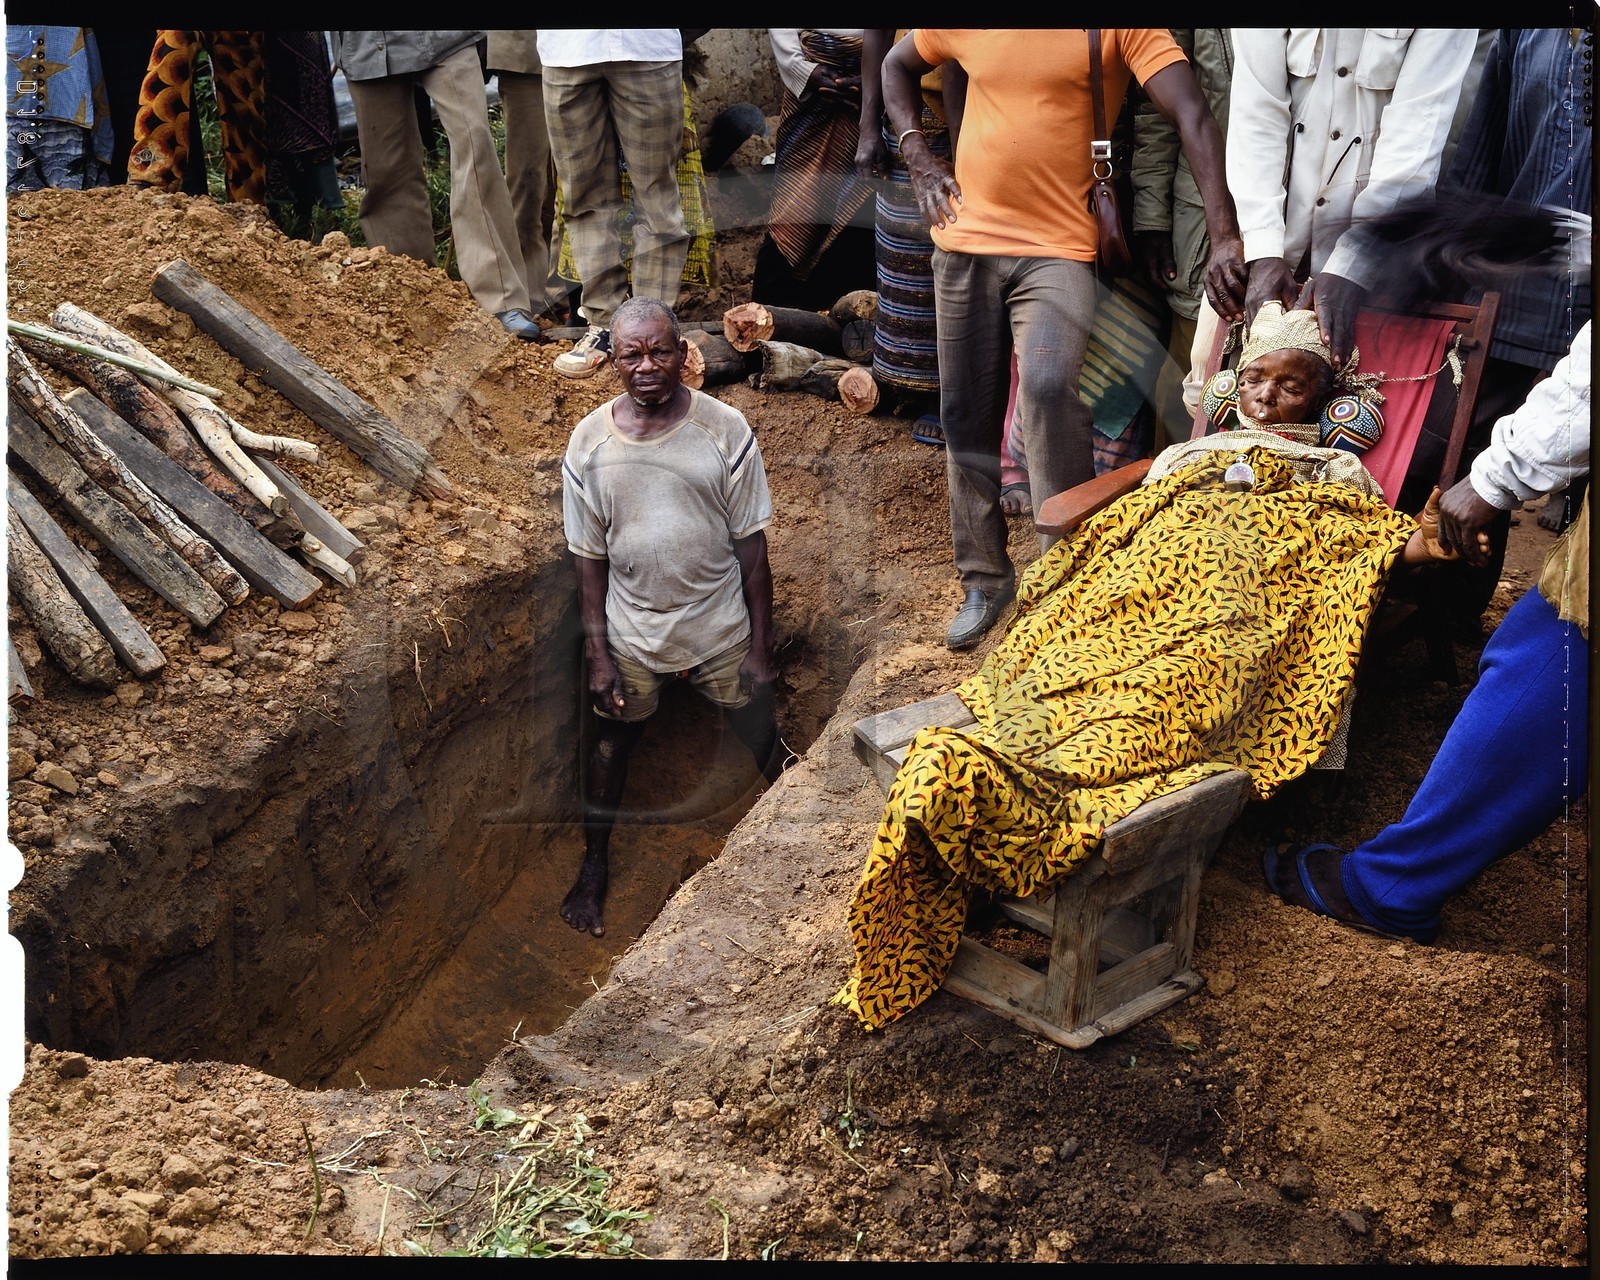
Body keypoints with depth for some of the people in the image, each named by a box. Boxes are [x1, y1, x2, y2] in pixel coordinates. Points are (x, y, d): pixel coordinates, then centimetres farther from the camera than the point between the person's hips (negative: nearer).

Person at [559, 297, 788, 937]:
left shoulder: (725, 430, -15)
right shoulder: (588, 443, -11)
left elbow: (752, 546, -9)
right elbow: (590, 557, -3)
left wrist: (761, 645, -8)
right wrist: (598, 654, -4)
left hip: (720, 628, -1)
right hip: (632, 634, 1)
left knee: (763, 740, 14)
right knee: (612, 747, 18)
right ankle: (595, 863, 43)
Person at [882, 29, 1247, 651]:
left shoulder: (1123, 28, -6)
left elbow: (1193, 117, -16)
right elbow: (897, 65, 23)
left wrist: (1225, 238, -27)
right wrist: (919, 161, 9)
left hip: (1060, 247, -4)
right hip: (966, 241, 4)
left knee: (1049, 386, -27)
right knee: (967, 416, 8)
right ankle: (985, 581, 23)